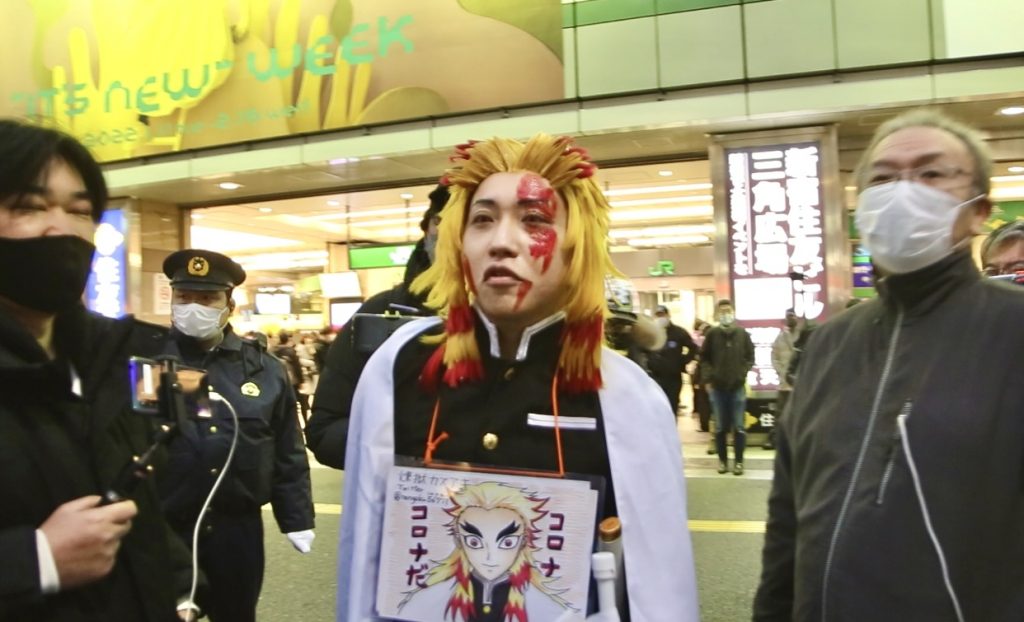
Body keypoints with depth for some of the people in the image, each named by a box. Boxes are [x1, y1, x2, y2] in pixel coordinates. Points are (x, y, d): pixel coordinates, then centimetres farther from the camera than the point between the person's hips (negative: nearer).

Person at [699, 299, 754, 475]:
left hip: (738, 387, 0)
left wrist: (743, 374, -3)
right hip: (717, 387, 0)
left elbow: (750, 357, 7)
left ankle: (739, 461, 13)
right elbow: (704, 358, 5)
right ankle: (722, 460, 19)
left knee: (739, 427, 3)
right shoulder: (712, 334, 0)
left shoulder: (742, 333, 1)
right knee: (720, 427, 8)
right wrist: (708, 379, -1)